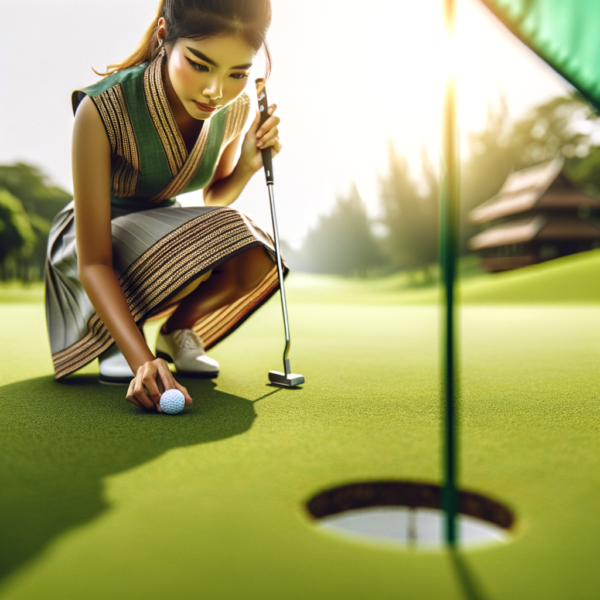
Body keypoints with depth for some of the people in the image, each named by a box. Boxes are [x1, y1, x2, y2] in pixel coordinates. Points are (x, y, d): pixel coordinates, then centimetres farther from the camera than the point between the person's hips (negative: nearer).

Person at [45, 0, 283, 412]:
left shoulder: (236, 108, -15)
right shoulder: (103, 110, -31)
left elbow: (216, 199, 5)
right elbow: (93, 261, -32)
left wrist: (250, 163, -18)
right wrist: (141, 359, -44)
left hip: (164, 230, 5)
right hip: (89, 239, -4)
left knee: (254, 262, -25)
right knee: (204, 243, -34)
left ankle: (177, 333, 5)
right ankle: (117, 344, -7)